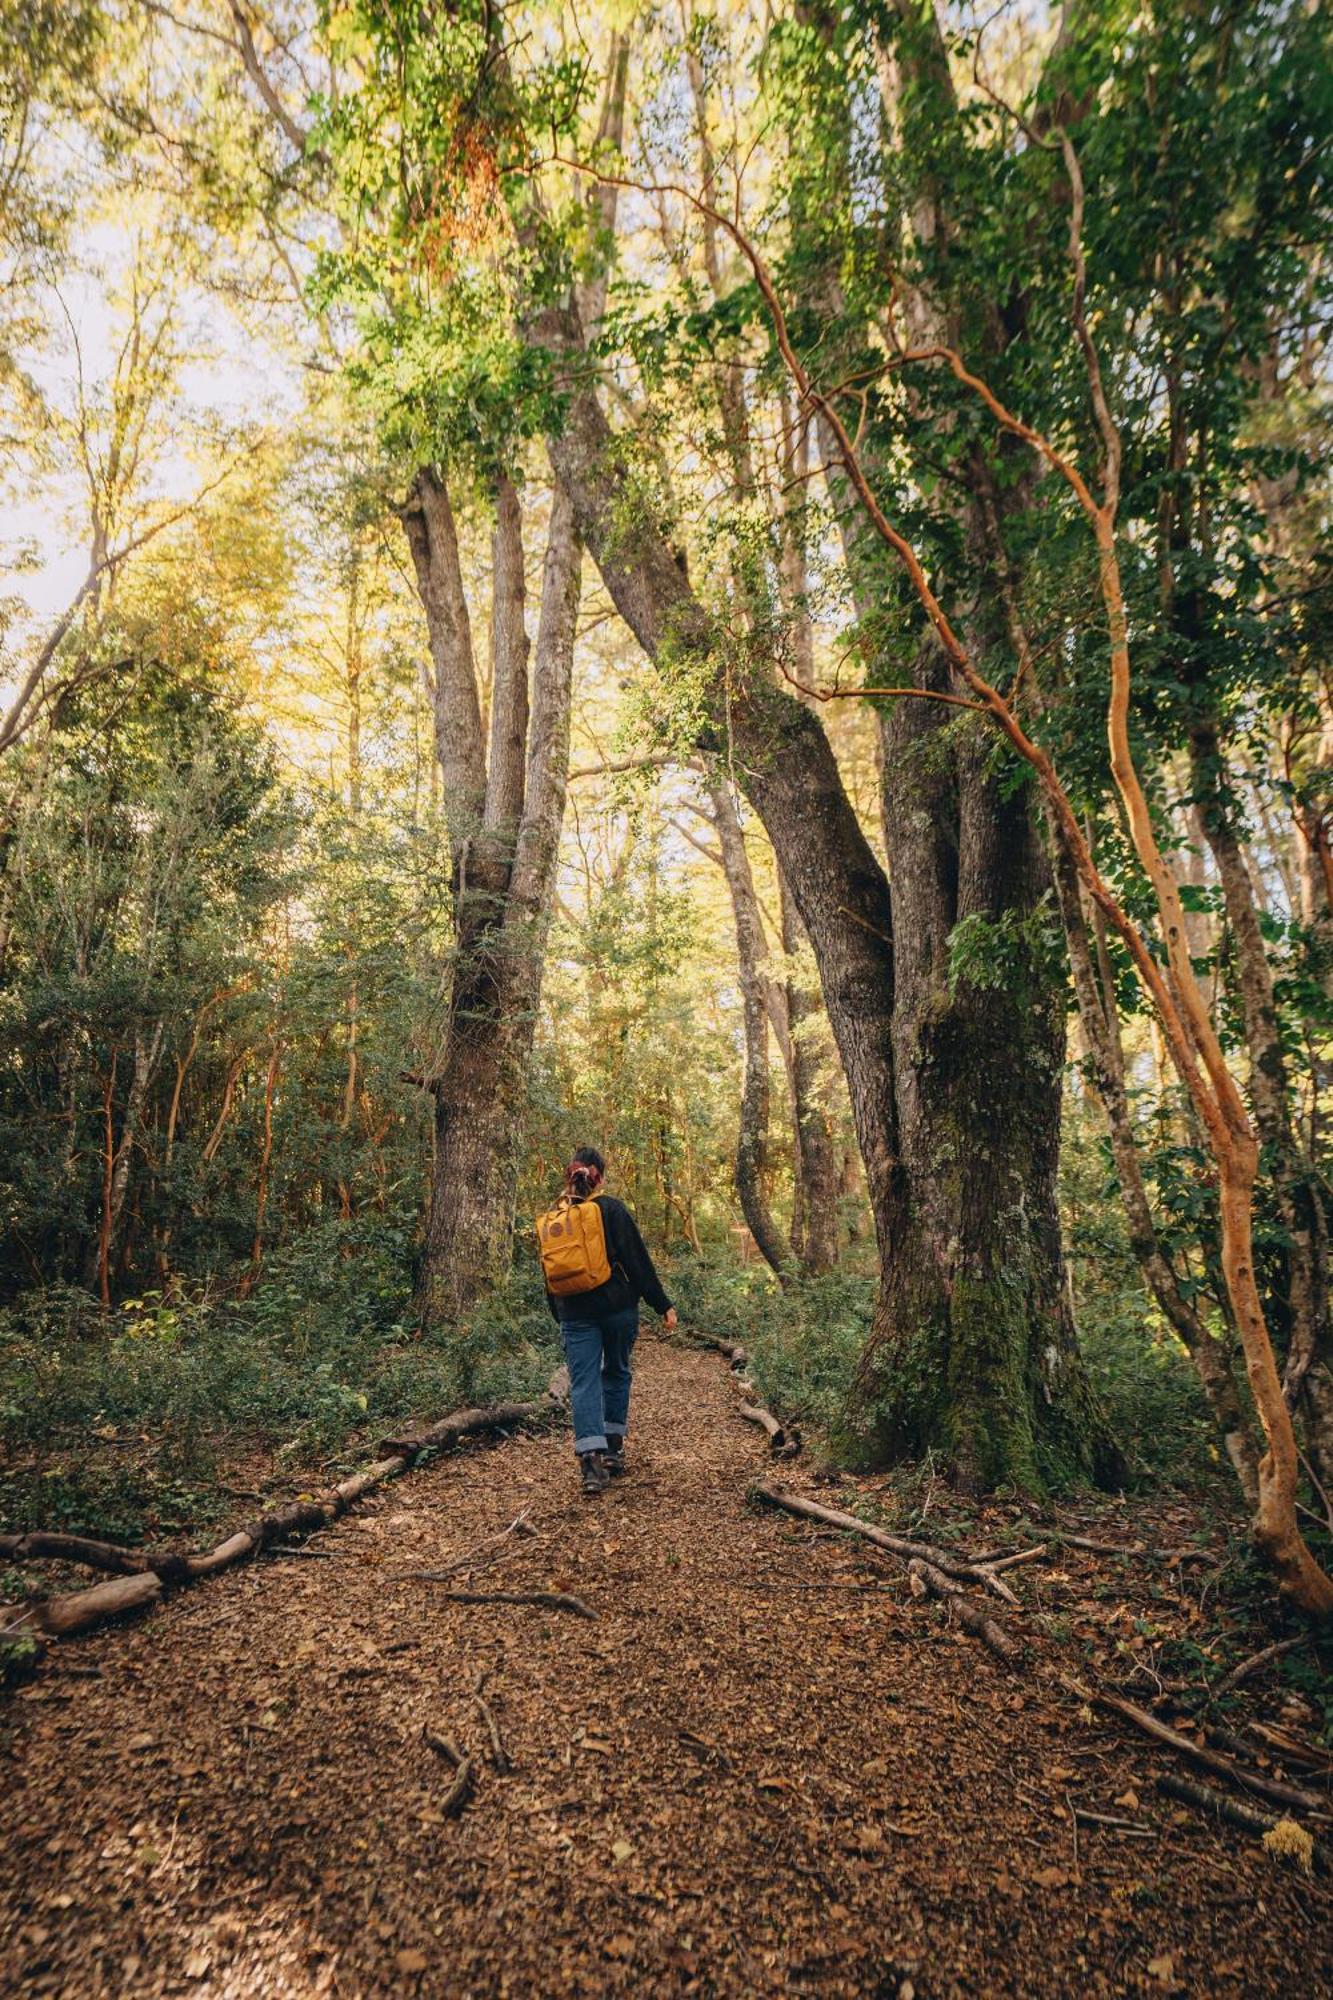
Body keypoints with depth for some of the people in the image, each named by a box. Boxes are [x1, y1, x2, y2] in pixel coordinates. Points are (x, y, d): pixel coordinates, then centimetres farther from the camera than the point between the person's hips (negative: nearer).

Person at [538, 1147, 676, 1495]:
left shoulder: (550, 1220, 8)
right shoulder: (611, 1209, -6)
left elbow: (550, 1275, 14)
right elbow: (639, 1261, -8)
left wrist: (560, 1317, 24)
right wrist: (663, 1305, -4)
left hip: (574, 1314, 2)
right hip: (617, 1307, -2)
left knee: (584, 1382, 2)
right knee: (616, 1373, 16)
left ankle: (591, 1459, -10)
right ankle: (613, 1450, 21)